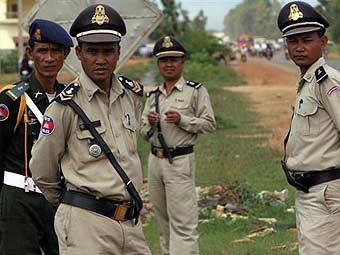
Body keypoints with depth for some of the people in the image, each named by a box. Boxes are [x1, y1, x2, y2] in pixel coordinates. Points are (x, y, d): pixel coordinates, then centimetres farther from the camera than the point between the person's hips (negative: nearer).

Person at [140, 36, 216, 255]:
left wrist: (182, 120, -16)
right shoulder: (153, 96, 16)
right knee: (164, 221, 12)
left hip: (180, 161, -6)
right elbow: (144, 134, 18)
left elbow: (210, 124, -5)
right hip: (155, 161, 6)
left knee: (183, 223, -10)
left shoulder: (196, 91, -1)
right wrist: (150, 122, -4)